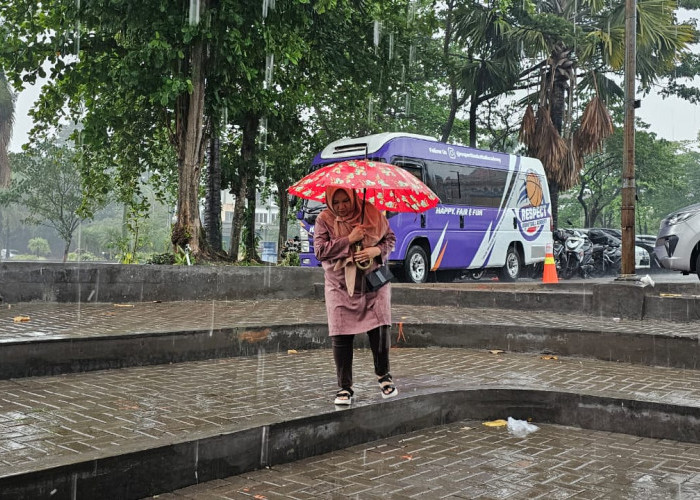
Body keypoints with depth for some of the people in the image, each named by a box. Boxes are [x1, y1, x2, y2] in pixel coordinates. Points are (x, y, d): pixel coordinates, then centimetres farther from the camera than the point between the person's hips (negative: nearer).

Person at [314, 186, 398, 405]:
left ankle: (383, 376, 19)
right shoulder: (324, 220, -3)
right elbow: (320, 251, -11)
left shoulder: (372, 214, -1)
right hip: (340, 287, 0)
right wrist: (349, 240, -18)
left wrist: (377, 250, -13)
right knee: (341, 337, -3)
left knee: (380, 330, -6)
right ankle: (345, 388, 9)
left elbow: (390, 237, 8)